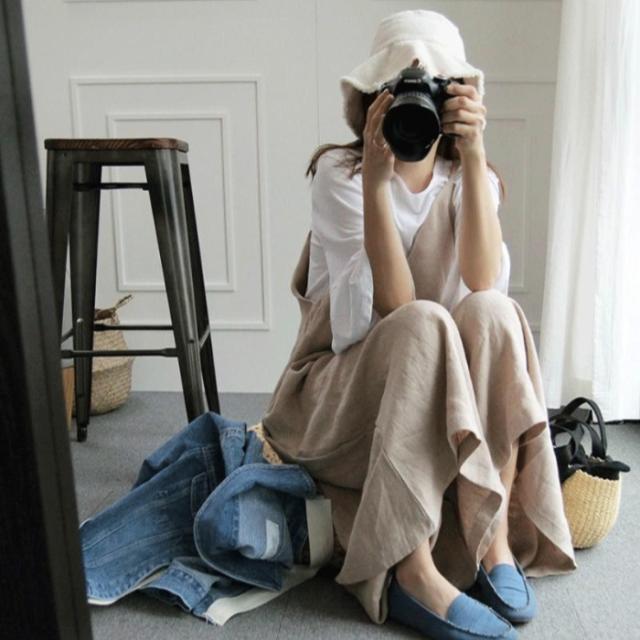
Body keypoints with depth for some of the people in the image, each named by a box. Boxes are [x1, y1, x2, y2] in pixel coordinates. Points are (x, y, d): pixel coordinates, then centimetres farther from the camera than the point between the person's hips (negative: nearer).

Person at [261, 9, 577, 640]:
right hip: (338, 393, -3)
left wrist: (474, 156, -24)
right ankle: (411, 570, -28)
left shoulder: (468, 178, 1)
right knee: (424, 325, -32)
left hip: (446, 403, 3)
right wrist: (377, 176, -30)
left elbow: (483, 285, -20)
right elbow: (393, 306, -23)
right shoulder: (340, 173, -10)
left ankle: (496, 540, -22)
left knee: (491, 312, -26)